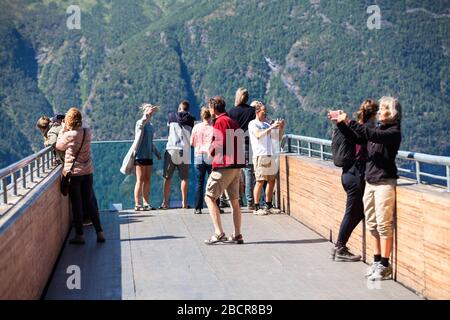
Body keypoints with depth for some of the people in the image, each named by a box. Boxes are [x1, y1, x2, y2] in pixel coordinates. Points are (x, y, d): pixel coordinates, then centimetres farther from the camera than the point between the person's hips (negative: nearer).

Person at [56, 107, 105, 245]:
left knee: (77, 204, 4)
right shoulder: (88, 132, -2)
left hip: (73, 173, -4)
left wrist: (63, 129, 6)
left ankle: (79, 235, 8)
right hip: (88, 172, 4)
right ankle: (100, 232, 10)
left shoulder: (69, 135, -16)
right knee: (89, 203, 12)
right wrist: (67, 130, 12)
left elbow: (59, 146, 1)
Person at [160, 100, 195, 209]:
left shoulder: (172, 116, 5)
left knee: (167, 177, 6)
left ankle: (165, 202, 3)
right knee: (184, 178, 7)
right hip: (185, 151, 0)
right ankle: (184, 202, 3)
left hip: (171, 149, 0)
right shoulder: (191, 120, 3)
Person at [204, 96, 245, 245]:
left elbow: (220, 143, -17)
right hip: (236, 165, 9)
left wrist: (211, 150, 2)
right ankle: (237, 235, 12)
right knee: (234, 200, 11)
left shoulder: (220, 121, -9)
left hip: (224, 165, -9)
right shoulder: (232, 121, 18)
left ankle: (219, 233, -13)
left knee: (209, 197, -4)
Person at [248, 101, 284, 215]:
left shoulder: (267, 124, 20)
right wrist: (271, 127, -22)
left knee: (272, 180, 7)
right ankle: (256, 207, -4)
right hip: (260, 155, -7)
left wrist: (281, 128, 5)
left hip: (270, 155, 7)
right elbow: (258, 135, -19)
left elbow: (278, 137, 22)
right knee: (260, 181, -8)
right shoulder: (253, 124, 0)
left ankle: (269, 206, 15)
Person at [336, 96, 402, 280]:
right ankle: (377, 262, 19)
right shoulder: (378, 129, 14)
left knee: (384, 225, -5)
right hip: (370, 181, 8)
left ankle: (385, 266, 1)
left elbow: (372, 135, -26)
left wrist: (348, 122, -26)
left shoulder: (394, 132, -9)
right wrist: (341, 123, 3)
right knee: (372, 224, 10)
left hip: (385, 182, -8)